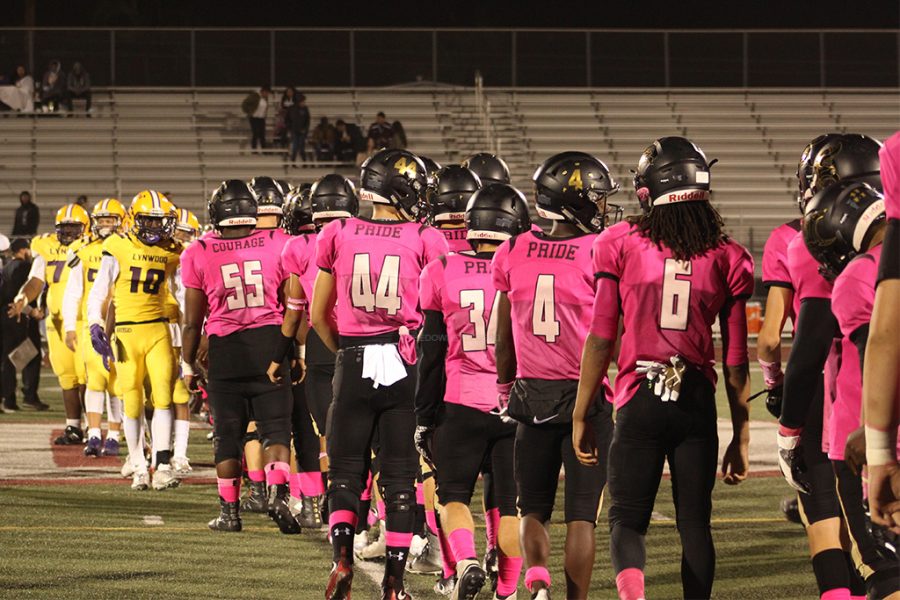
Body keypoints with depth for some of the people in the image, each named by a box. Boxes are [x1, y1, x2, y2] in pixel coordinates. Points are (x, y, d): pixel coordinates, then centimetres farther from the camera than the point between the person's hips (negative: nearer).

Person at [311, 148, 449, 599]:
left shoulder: (339, 236, 1)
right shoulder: (425, 241, -5)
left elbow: (319, 316, 7)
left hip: (354, 363, 1)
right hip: (405, 364, -1)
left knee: (346, 469, 12)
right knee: (400, 474, 7)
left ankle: (343, 556, -9)